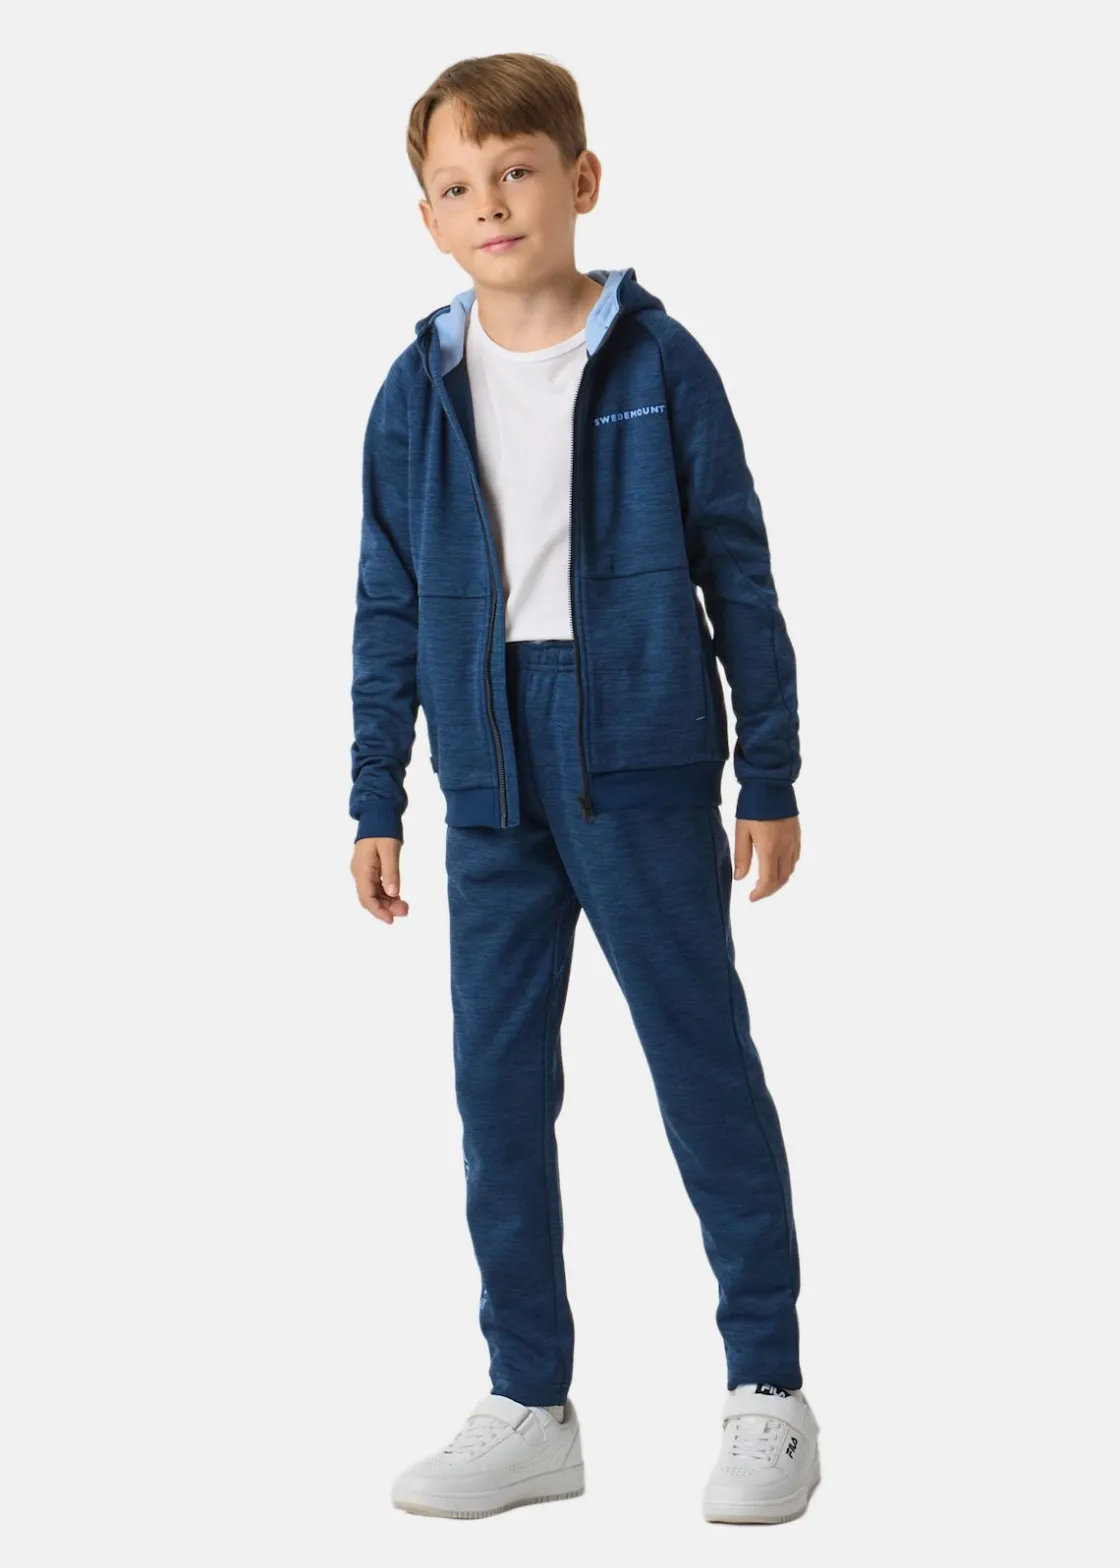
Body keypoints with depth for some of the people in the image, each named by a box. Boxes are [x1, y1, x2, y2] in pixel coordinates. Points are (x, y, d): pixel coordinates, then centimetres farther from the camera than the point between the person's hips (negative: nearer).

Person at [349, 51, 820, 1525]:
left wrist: (771, 778, 1)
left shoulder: (657, 362, -3)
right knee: (498, 1087, 7)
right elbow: (389, 608, 11)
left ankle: (769, 1389, 16)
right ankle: (531, 1408, 19)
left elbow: (739, 571, 1)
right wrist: (375, 803, 9)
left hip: (643, 766, -3)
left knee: (705, 1060, 2)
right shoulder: (417, 392, 5)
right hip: (492, 783, 4)